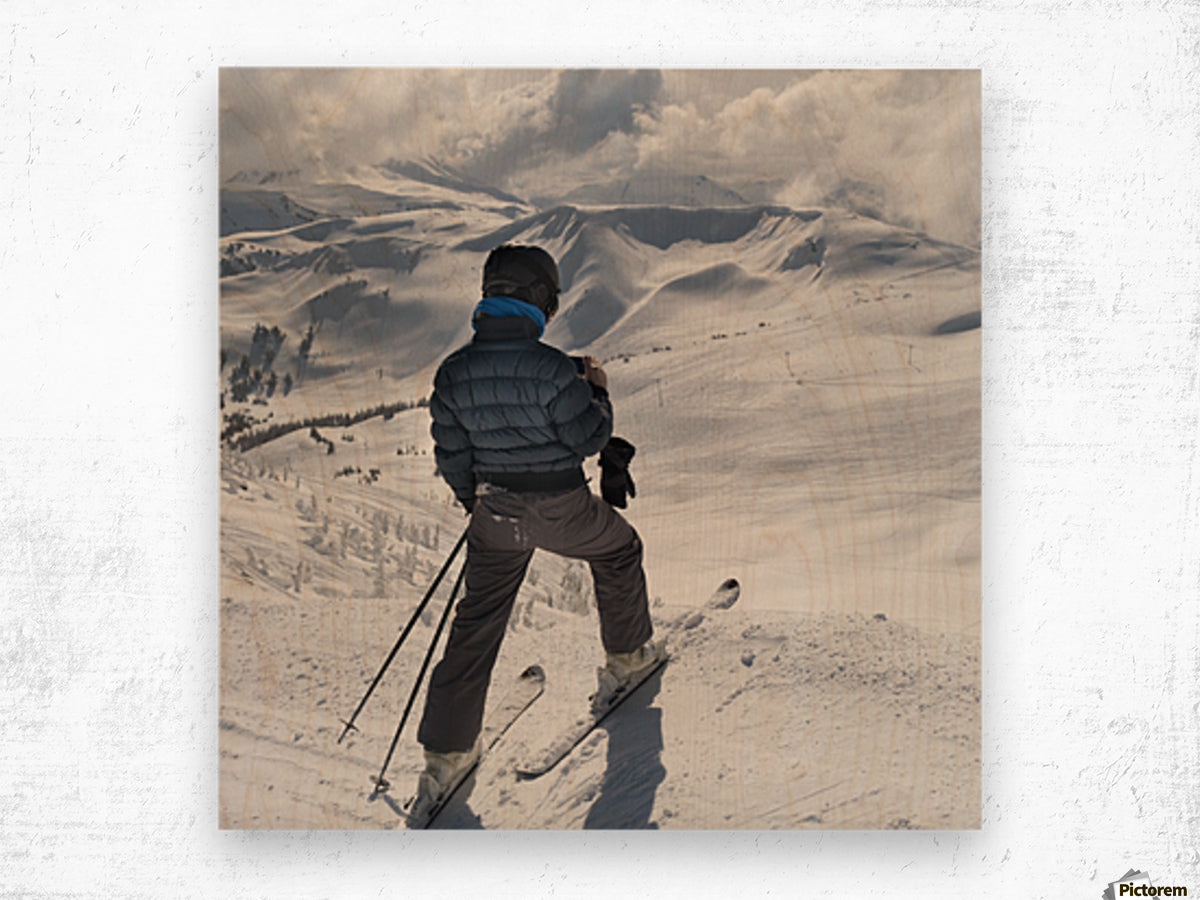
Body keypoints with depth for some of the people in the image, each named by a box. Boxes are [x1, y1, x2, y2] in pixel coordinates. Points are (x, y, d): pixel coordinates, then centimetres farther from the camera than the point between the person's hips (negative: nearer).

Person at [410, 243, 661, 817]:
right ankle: (627, 654, 43)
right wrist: (598, 392, 5)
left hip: (495, 513, 4)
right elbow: (589, 438, -13)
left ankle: (446, 752, 14)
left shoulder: (453, 372, -6)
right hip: (561, 511, -4)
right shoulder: (549, 368, -22)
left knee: (476, 624, 12)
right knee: (618, 549, 28)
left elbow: (451, 457, 2)